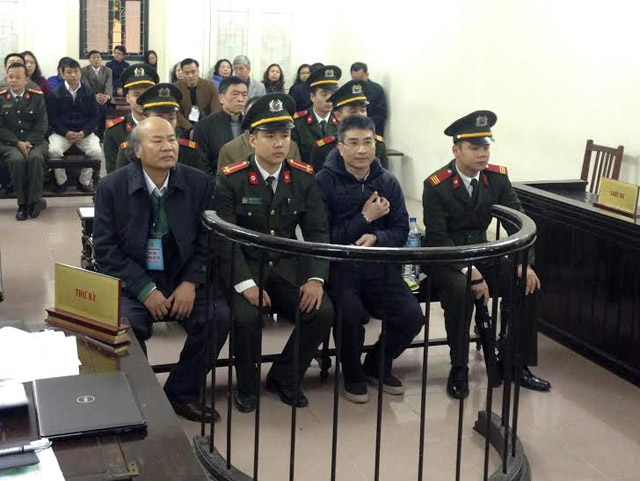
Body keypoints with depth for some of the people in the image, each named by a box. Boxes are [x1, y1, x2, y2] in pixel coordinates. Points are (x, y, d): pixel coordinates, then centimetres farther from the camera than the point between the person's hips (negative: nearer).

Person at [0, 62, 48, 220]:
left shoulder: (37, 97, 8)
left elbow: (42, 125, 2)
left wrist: (29, 142, -13)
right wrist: (18, 143, -14)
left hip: (34, 141, 1)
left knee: (36, 157, -33)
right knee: (17, 159, -33)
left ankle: (34, 201, -27)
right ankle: (22, 203, -25)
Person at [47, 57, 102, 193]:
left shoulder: (88, 92, 5)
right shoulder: (55, 93, 1)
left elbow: (94, 117, 3)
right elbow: (52, 118, -1)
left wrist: (84, 132, -14)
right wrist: (66, 133, -17)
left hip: (84, 132, 1)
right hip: (62, 132, -1)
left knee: (96, 151, -25)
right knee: (54, 151, -29)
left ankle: (84, 181, -3)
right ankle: (61, 181, -5)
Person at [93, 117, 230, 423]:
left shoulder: (198, 183, -1)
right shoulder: (112, 187, -6)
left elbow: (206, 239, 1)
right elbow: (106, 248, -8)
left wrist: (190, 283, -14)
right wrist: (145, 289, -17)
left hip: (183, 278, 2)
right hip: (131, 281, -2)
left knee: (219, 316, -21)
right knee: (128, 324, -31)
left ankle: (181, 393, -2)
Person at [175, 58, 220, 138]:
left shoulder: (210, 86, -3)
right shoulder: (177, 87, -2)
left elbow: (215, 110, -7)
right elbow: (177, 112, -4)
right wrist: (190, 129, -16)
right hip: (186, 126, 0)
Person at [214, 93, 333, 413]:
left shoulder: (304, 178, 3)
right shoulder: (231, 179, -7)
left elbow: (317, 232, 1)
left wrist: (316, 278, -14)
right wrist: (245, 283, -25)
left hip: (287, 268, 3)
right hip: (244, 268, -3)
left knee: (323, 312, -20)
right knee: (245, 317, -31)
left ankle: (285, 378, 6)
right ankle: (247, 385, 0)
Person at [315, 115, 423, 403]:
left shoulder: (388, 182, 8)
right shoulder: (325, 181, -6)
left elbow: (401, 231, 7)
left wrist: (376, 238, -14)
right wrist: (364, 218, -12)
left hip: (380, 266, 4)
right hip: (339, 267, -4)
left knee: (412, 316, -17)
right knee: (351, 312, -33)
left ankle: (378, 365, 15)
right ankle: (353, 375, 0)